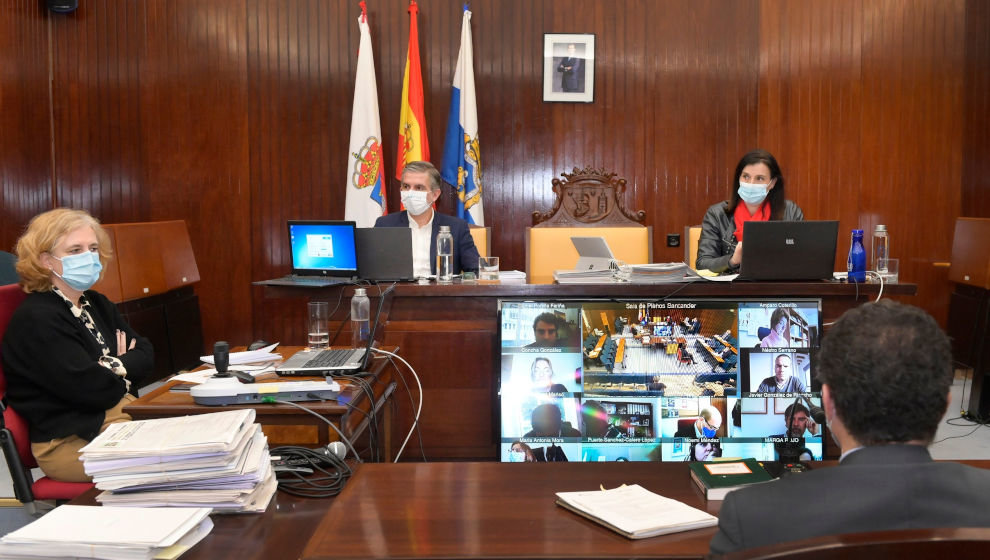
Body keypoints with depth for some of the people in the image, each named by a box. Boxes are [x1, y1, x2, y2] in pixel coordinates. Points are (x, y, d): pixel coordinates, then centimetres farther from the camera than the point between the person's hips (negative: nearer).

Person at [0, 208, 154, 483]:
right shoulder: (35, 320, -14)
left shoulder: (97, 305, 15)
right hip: (70, 442, -9)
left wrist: (116, 366, -12)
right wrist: (124, 374, 0)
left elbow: (146, 354, 9)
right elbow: (92, 388, -20)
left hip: (123, 413, 9)